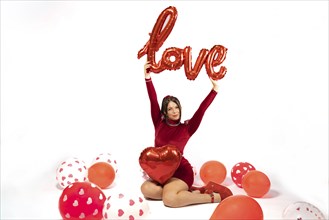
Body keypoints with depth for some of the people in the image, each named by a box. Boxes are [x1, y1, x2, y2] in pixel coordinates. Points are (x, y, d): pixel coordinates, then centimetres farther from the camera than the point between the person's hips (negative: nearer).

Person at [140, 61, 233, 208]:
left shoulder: (187, 128, -2)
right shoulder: (159, 124, 5)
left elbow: (201, 110, -11)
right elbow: (153, 102, -4)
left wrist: (214, 89, -19)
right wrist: (147, 77, -13)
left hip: (180, 171, -5)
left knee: (169, 199, -32)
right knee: (146, 189, -26)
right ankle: (190, 192, -15)